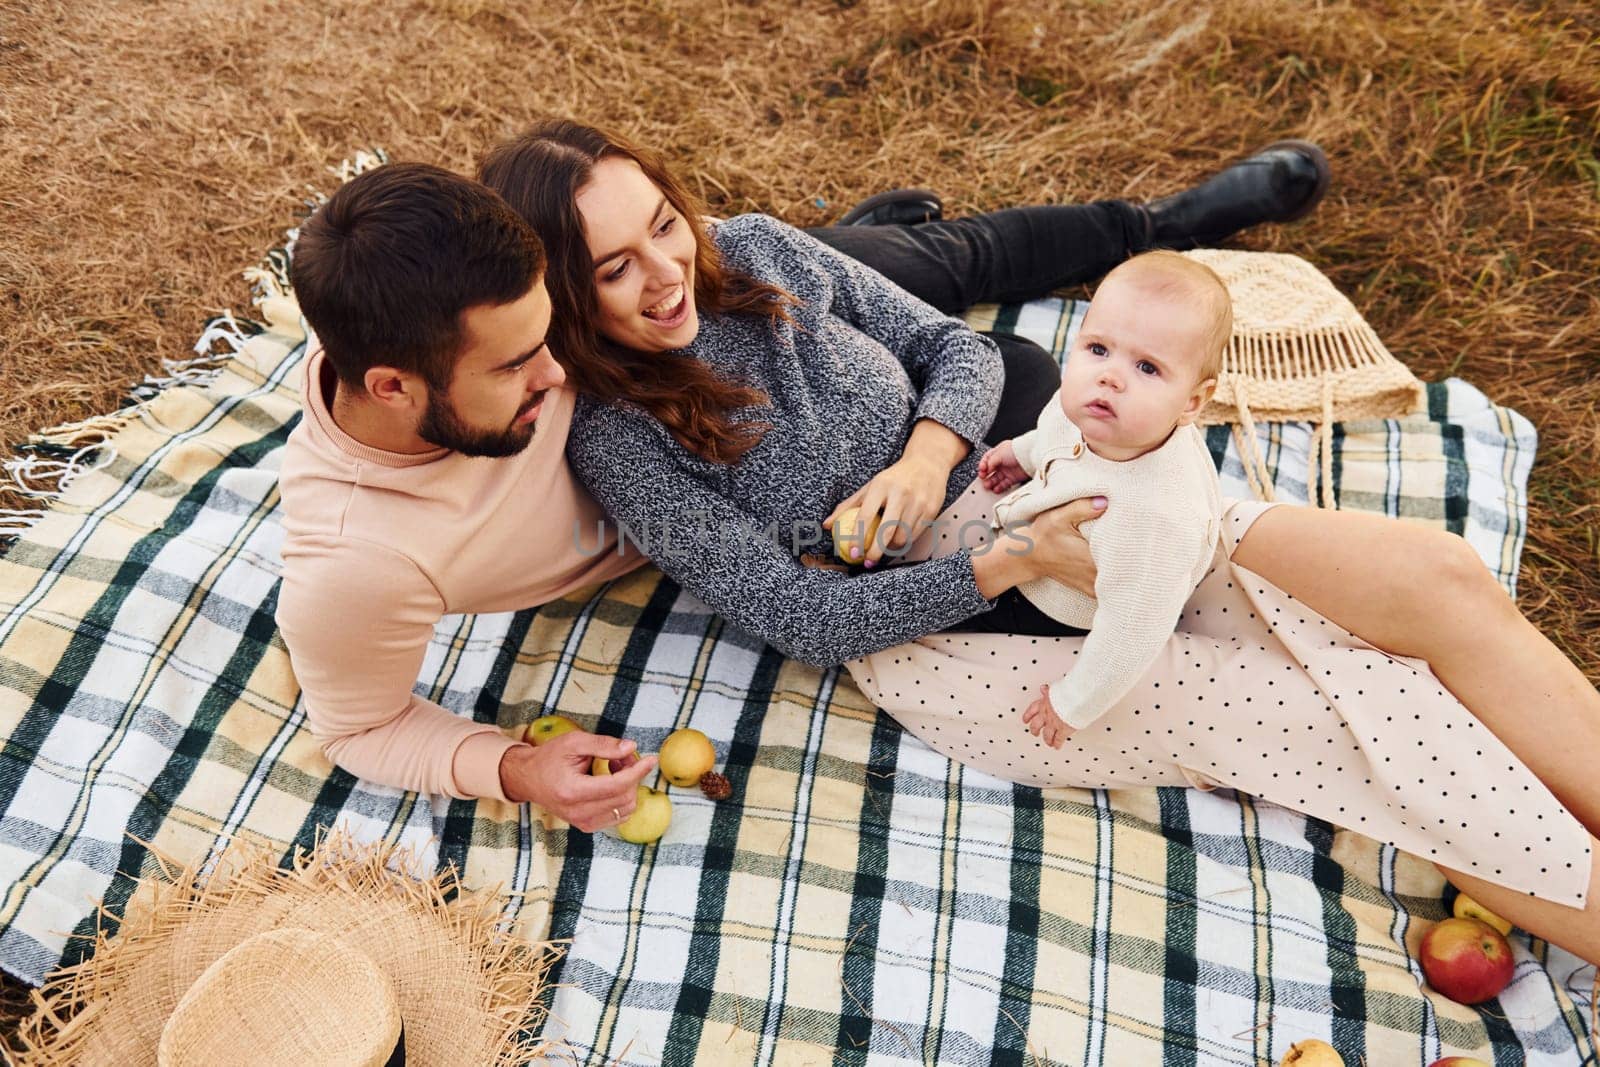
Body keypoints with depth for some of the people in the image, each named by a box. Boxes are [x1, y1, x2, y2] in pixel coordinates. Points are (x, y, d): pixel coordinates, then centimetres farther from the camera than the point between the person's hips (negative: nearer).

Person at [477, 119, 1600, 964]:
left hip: (1025, 501, 5)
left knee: (1440, 578, -9)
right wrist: (1011, 563, -22)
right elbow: (803, 617, -13)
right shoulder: (617, 438, -10)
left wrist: (931, 452, -14)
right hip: (928, 631, -5)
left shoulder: (755, 249, 2)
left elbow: (957, 348, 8)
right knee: (1373, 728, -15)